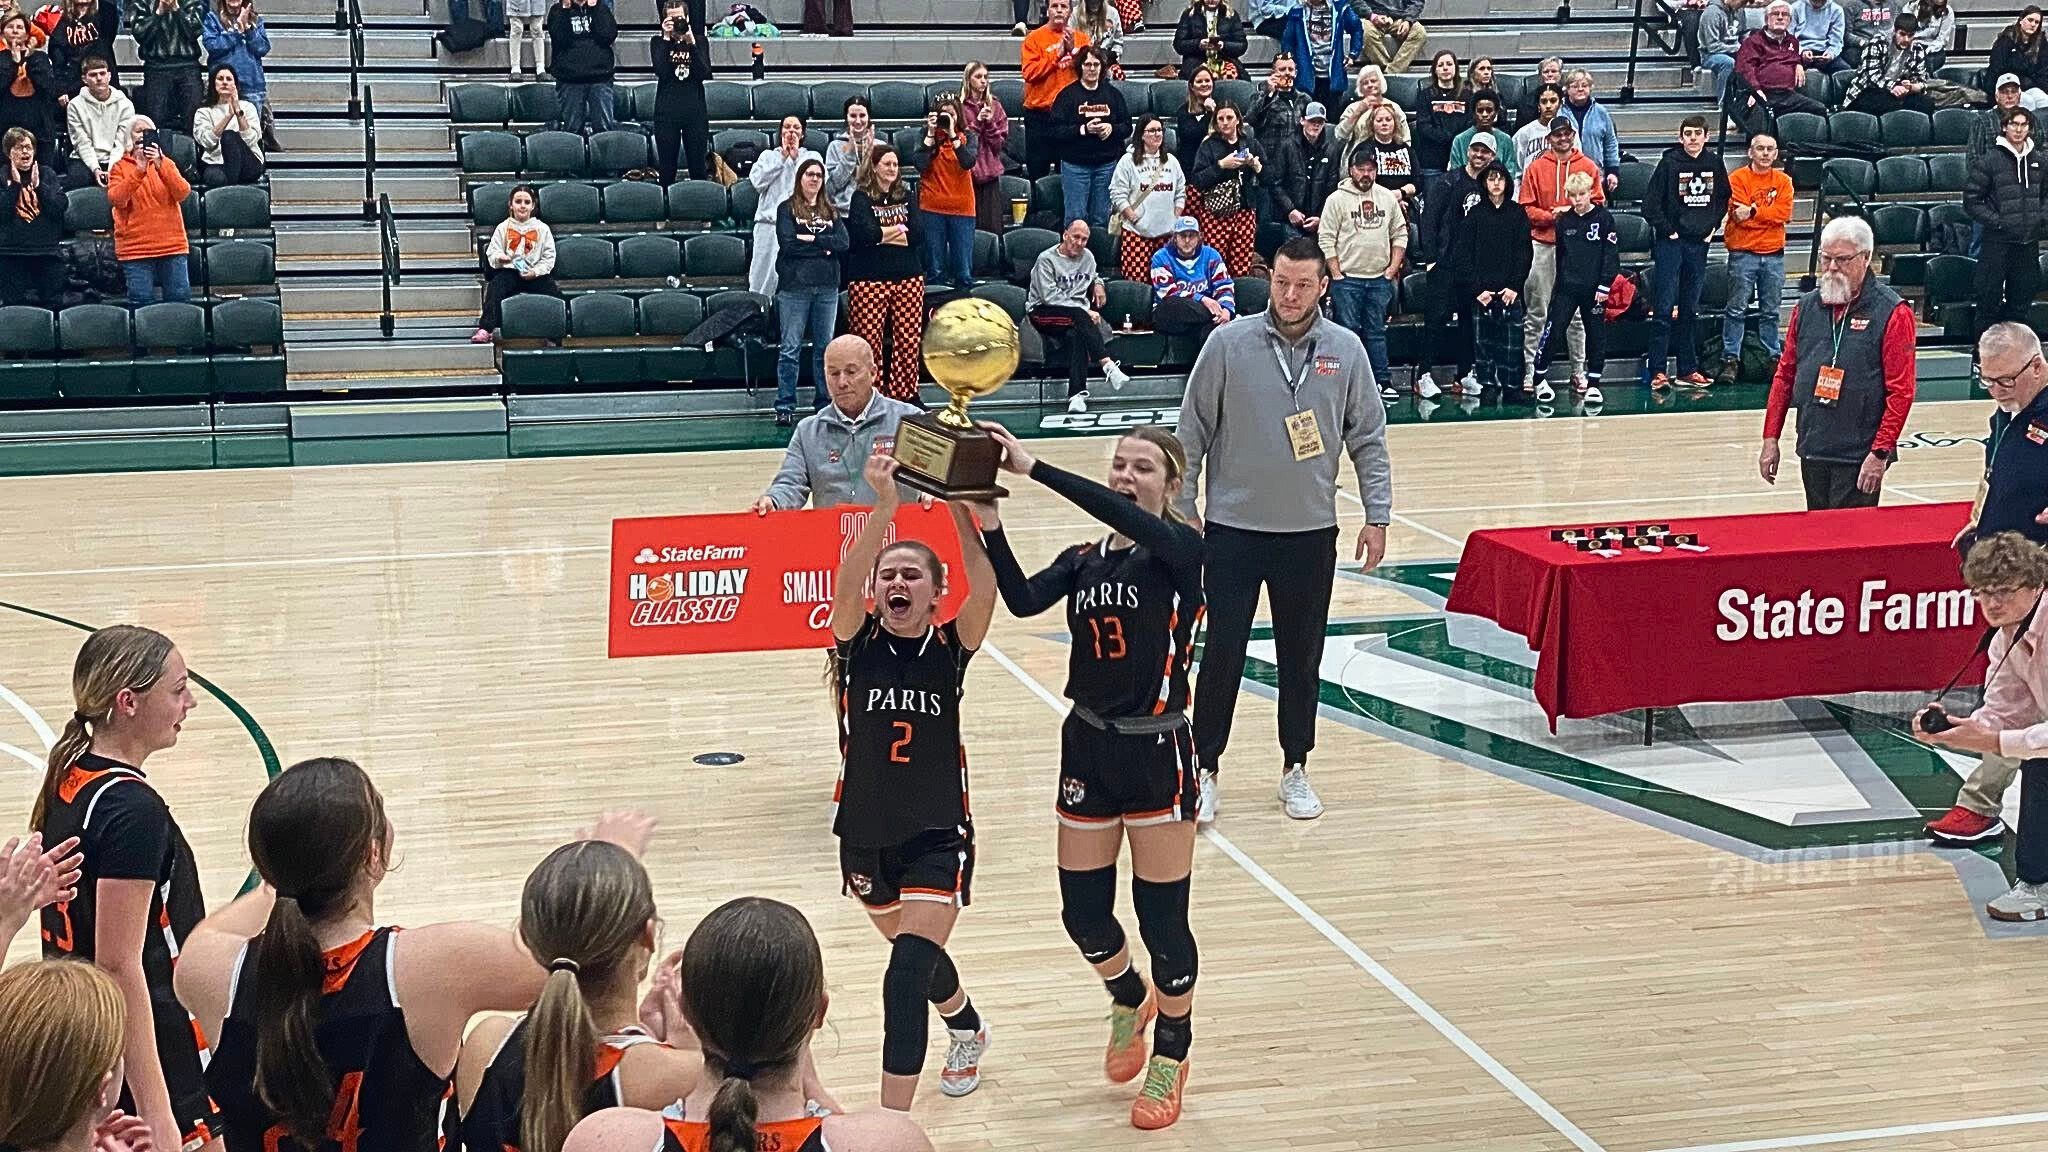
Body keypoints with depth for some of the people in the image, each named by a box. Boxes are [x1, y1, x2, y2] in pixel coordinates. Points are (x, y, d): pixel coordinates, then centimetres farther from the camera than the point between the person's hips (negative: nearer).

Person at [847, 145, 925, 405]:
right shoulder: (861, 198, 1)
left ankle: (905, 394, 12)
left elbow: (918, 234, 0)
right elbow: (864, 234, -15)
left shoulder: (907, 196, 14)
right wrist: (899, 230, -5)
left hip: (908, 277, 4)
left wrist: (882, 234, -7)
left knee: (909, 340, 2)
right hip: (869, 278, -4)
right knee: (869, 341, -5)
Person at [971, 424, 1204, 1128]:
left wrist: (1034, 470, -37)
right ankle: (1130, 1000, 42)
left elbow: (1131, 522, -31)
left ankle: (1172, 1055, 25)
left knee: (1161, 915, 3)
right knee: (1083, 912, 10)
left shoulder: (1182, 551, -9)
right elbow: (1024, 600, -16)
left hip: (1157, 752, -5)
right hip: (1088, 748, 5)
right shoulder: (1084, 560, 4)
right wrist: (989, 521, -31)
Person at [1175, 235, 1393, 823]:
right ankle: (1204, 770, 10)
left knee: (1302, 657, 11)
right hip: (1233, 527, -2)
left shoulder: (1345, 350, -1)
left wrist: (1377, 516, 3)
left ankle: (1295, 770, 24)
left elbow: (1368, 438, 7)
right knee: (1222, 653, -2)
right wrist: (1182, 509, -2)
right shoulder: (1228, 343, -7)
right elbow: (1192, 431, -1)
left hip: (1311, 531, 2)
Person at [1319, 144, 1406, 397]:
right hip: (1347, 279, -3)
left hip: (1380, 278, 3)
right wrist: (1336, 275, -9)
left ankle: (1383, 381, 11)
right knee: (1347, 331, -2)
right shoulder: (1337, 199, -4)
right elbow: (1326, 239, -5)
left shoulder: (1388, 198, 8)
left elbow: (1400, 234, 14)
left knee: (1376, 331, 8)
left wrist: (1393, 268, 3)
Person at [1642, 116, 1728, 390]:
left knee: (1690, 310, 11)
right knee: (1664, 308, -6)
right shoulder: (1669, 163, -8)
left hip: (1698, 244, 5)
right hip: (1670, 243, -5)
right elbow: (1651, 205, -8)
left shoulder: (1714, 164, 5)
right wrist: (1667, 230, -9)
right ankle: (1656, 371, -4)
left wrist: (1712, 225, 8)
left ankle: (1687, 370, 16)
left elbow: (1723, 198, 18)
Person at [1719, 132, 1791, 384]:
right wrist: (1768, 215, -14)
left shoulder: (1783, 181, 9)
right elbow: (1739, 215, -12)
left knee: (1770, 312, 9)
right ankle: (1730, 360, -4)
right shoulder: (1738, 179, -1)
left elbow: (1784, 213, -5)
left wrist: (1753, 212, -14)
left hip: (1773, 255, 3)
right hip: (1743, 253, -3)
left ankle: (1774, 358, 13)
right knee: (1736, 309, -5)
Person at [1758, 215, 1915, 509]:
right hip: (1811, 451, 6)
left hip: (1859, 459, -6)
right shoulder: (1807, 307, 10)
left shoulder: (1892, 313, -7)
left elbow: (1901, 392, -11)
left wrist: (1880, 454, -16)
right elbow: (1784, 375, 15)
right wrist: (1771, 439, 10)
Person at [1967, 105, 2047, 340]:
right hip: (1998, 242, -5)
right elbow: (1971, 200, -6)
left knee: (2021, 301, 11)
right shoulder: (1989, 161, -7)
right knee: (1990, 302, -1)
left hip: (2029, 243, 5)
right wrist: (1997, 222, -13)